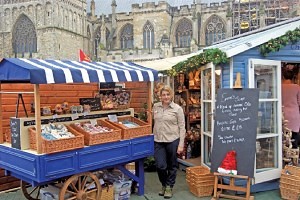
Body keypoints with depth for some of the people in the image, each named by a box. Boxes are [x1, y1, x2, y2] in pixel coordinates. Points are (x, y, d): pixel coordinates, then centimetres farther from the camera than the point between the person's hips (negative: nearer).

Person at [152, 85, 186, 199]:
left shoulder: (177, 108, -7)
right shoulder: (155, 107, 4)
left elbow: (182, 127, -6)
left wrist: (181, 144, -10)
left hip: (173, 141, -2)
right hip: (158, 141, 3)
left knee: (172, 166, 10)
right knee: (160, 166, 1)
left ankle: (169, 187, 30)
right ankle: (164, 184, 28)